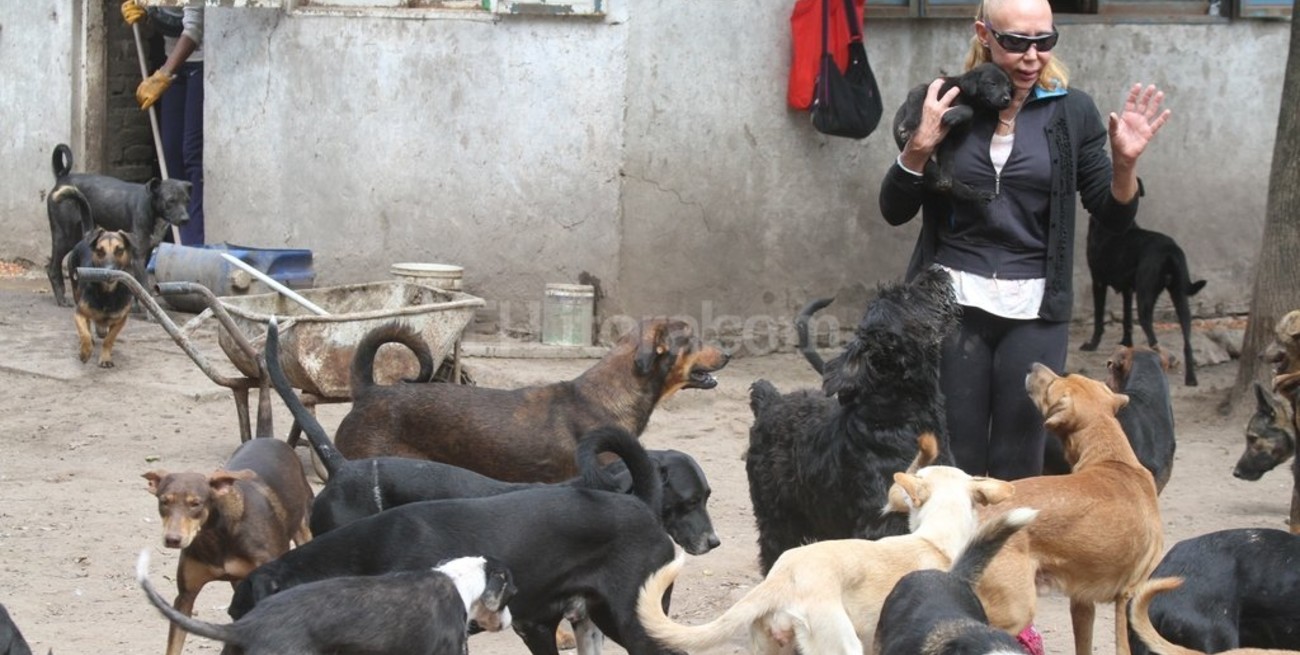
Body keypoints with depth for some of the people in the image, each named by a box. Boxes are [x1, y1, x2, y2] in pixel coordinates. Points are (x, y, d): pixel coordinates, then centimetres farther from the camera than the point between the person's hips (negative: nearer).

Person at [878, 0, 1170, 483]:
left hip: (1035, 312, 0)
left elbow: (1114, 216, 4)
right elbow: (894, 211, 3)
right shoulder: (948, 103, 1)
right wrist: (919, 146, -13)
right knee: (954, 461, 3)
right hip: (952, 303, 0)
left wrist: (1125, 162, -15)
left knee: (1019, 467, 3)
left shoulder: (1071, 112, 2)